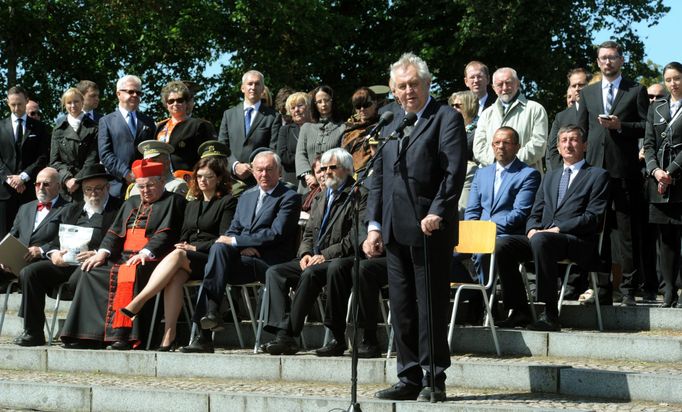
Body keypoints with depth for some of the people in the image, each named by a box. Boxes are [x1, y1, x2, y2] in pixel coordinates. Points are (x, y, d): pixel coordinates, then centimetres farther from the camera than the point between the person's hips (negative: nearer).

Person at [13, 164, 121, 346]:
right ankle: (32, 332, -14)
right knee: (29, 273, -16)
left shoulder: (118, 210, 8)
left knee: (77, 280, -37)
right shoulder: (71, 210, 27)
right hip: (64, 262, 6)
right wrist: (53, 253, -3)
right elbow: (53, 238, 20)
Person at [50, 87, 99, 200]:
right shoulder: (59, 129, 13)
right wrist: (67, 179, -8)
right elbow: (54, 160, 9)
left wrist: (77, 180, -11)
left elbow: (92, 159, -1)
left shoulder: (93, 128, 5)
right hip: (64, 186, 2)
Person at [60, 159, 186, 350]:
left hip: (150, 260, -7)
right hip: (123, 258, 7)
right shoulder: (131, 203, 26)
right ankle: (89, 336, -18)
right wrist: (103, 252, -1)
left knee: (130, 272, -37)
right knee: (91, 271, -13)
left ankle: (123, 334, -42)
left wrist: (145, 253, -22)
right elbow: (115, 232, 19)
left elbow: (166, 234, -8)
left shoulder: (173, 201, 6)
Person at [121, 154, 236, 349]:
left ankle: (135, 304, -43)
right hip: (187, 261, 5)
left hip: (211, 258, -5)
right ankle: (168, 336, -42)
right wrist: (182, 245, 0)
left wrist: (195, 248, -12)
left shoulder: (227, 202, 5)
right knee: (175, 277, -32)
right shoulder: (192, 205, 27)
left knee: (176, 256, -35)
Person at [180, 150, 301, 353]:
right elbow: (232, 231, 19)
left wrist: (235, 241, -10)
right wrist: (242, 247, -6)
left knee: (219, 249, -29)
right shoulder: (246, 197, 23)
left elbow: (276, 234, -10)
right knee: (219, 248, -29)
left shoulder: (290, 198, 1)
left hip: (268, 263, -5)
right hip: (242, 258, 5)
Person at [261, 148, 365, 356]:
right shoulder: (321, 198, 24)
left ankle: (289, 333, -30)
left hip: (339, 261, -8)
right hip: (313, 259, 8)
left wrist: (325, 255, -17)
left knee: (310, 274, -35)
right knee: (274, 272, -13)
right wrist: (305, 253, 0)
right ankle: (282, 335, -25)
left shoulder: (359, 195, -3)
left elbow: (355, 238, -12)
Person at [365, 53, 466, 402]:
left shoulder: (447, 119, -2)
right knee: (402, 307, 8)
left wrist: (437, 214, -20)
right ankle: (409, 379, 14)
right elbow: (378, 176, 19)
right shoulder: (390, 125, 19)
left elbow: (455, 171, -11)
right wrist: (375, 224, 10)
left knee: (431, 305, -3)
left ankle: (434, 381, 1)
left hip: (429, 228, -7)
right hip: (395, 230, 7)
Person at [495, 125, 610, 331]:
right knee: (502, 244, -20)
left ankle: (550, 315, -37)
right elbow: (536, 213, 21)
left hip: (579, 243, -6)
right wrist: (532, 229, -3)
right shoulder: (550, 177, 28)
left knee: (541, 240, -38)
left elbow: (593, 217, -5)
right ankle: (520, 311, -14)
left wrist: (557, 229, -15)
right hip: (542, 236, 6)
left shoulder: (598, 175, 8)